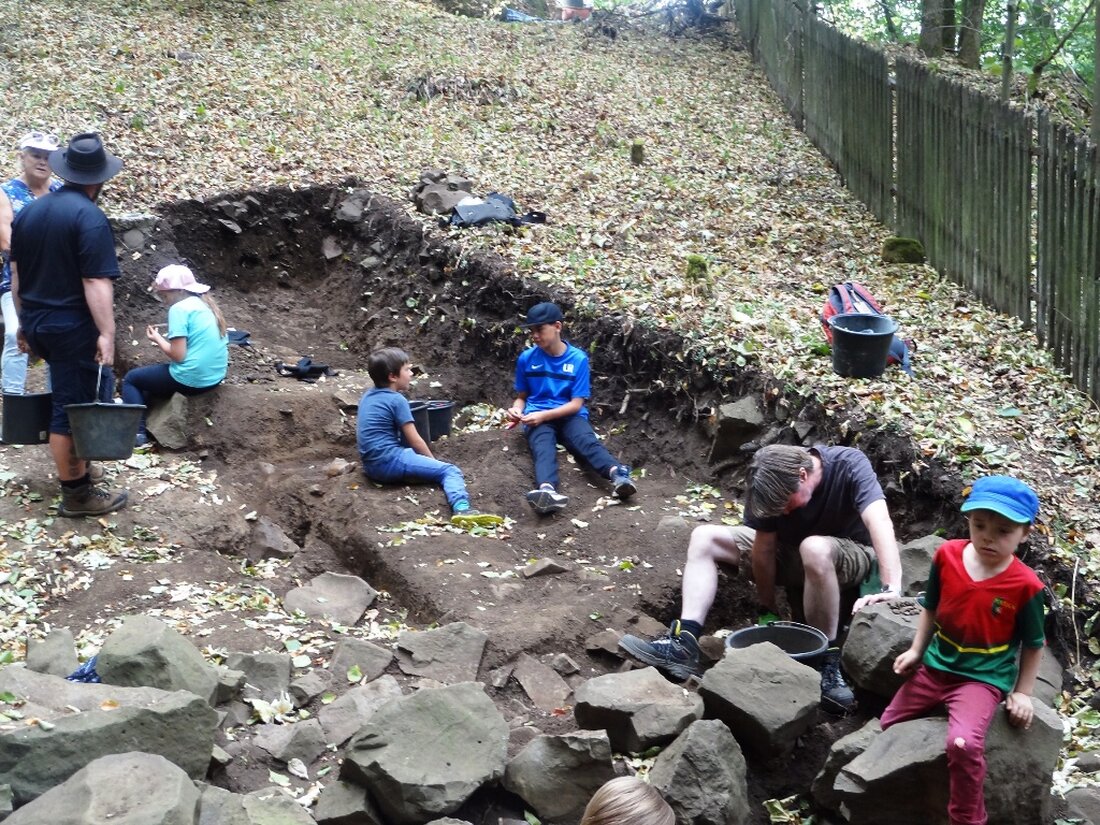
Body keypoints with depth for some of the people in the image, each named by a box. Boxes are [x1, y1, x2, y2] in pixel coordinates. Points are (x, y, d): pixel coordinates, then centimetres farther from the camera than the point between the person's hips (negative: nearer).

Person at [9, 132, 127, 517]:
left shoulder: (28, 211, 9)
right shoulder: (90, 217, -15)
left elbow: (17, 275, 14)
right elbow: (96, 282, -21)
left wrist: (24, 322, 21)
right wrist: (107, 333, -21)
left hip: (36, 322, 8)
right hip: (72, 327, -8)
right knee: (72, 407, -1)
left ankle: (76, 459, 32)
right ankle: (75, 494, 8)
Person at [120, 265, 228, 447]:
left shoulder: (179, 308, -14)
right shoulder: (206, 305, 11)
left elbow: (178, 355, -18)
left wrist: (158, 339, -2)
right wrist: (165, 338, 10)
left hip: (190, 379, -9)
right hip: (214, 377, 9)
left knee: (131, 379, 12)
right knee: (152, 373, 31)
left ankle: (137, 432, 4)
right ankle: (147, 424, 30)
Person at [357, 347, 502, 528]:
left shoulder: (367, 396, 16)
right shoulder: (396, 400, -9)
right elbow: (415, 441, -8)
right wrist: (433, 461, 9)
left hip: (371, 465, 9)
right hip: (389, 462, -9)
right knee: (450, 471, -12)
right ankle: (461, 509, -39)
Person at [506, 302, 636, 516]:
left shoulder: (578, 358, 1)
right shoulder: (526, 358, 6)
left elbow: (576, 403, -4)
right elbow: (521, 396, 17)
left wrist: (544, 415, -16)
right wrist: (516, 409, -6)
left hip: (569, 416, 1)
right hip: (538, 419, -1)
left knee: (587, 441, -33)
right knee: (543, 447, -35)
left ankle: (618, 474, -63)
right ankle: (546, 490, -68)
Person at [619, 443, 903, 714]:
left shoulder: (849, 466, -30)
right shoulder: (772, 485, -19)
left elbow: (880, 521, -43)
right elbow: (763, 550, -14)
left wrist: (892, 589, -55)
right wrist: (767, 609, -12)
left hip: (852, 554, -5)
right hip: (789, 551, 5)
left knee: (814, 548, -41)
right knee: (704, 537, -9)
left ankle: (827, 662, -30)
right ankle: (684, 642, -24)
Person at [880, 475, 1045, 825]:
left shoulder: (1025, 585, -18)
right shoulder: (947, 555, -9)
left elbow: (1033, 645, -4)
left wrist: (1022, 693, -3)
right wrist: (916, 650, 6)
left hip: (983, 677, -5)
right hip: (935, 666, 6)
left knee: (964, 743, -31)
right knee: (888, 725, 19)